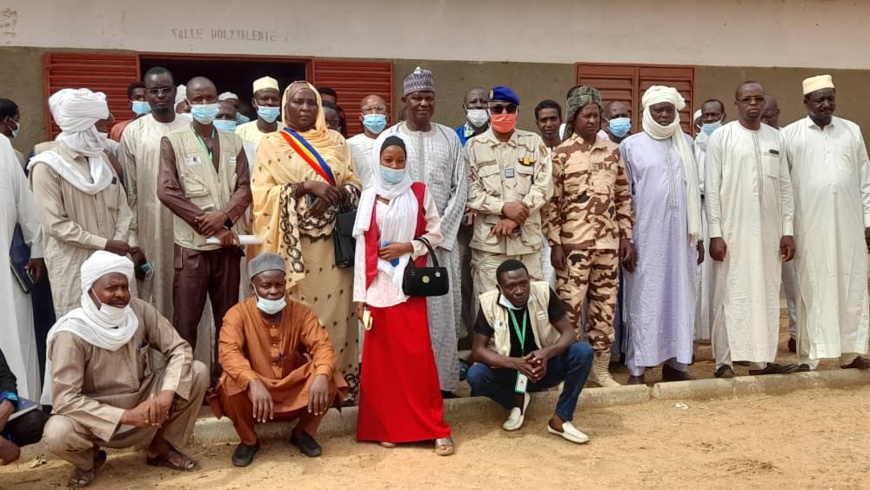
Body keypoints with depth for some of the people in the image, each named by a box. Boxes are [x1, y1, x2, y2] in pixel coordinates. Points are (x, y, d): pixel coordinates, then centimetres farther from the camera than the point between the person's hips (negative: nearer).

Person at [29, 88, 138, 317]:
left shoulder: (100, 157, 10)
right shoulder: (47, 166, -10)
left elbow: (121, 204, 9)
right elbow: (55, 223, -14)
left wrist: (130, 242, -5)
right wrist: (104, 244, -16)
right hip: (74, 264, -5)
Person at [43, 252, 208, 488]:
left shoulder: (139, 310, -11)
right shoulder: (71, 334, -23)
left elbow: (179, 349, -9)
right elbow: (64, 399, -27)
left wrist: (166, 393, -27)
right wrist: (127, 416, -32)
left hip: (146, 405, 4)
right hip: (100, 418, -4)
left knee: (198, 372, -15)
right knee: (57, 433, -35)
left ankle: (161, 446, 6)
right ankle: (90, 458, 4)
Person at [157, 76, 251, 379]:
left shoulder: (233, 142, 12)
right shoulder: (172, 142, 1)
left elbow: (245, 187, 5)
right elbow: (166, 190, -9)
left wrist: (224, 216, -14)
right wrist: (208, 223, -12)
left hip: (228, 241, 3)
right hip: (192, 242, -3)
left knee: (228, 316, 8)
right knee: (186, 317, -1)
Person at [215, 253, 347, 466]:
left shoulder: (301, 312, -5)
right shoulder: (238, 314, -12)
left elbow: (322, 345, -15)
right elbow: (229, 353, -28)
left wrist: (321, 375, -38)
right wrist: (254, 383, -46)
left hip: (296, 394, 2)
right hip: (255, 392, -2)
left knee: (328, 376, -24)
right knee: (231, 382, -32)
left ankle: (304, 432, 5)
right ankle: (248, 440, -3)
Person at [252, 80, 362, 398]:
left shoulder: (336, 141, 14)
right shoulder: (272, 145, 5)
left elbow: (354, 184, 11)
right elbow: (261, 193, -5)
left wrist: (337, 194, -11)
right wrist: (305, 187, -16)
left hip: (334, 239, 3)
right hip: (295, 241, -2)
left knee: (336, 306, 2)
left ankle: (340, 374, 12)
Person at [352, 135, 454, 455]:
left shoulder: (419, 193, 3)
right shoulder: (369, 197, 5)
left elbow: (436, 234, 6)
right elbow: (362, 246, 3)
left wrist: (408, 246, -12)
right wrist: (360, 294, 0)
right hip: (378, 285, 2)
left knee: (418, 355, -4)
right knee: (381, 357, 6)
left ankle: (435, 428, 4)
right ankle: (386, 426, 17)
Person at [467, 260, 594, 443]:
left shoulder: (544, 292, -14)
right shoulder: (488, 303, -16)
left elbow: (568, 333, -13)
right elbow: (478, 350, -16)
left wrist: (546, 354, -35)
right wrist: (516, 363, -32)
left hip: (546, 366, 1)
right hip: (510, 370, -1)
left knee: (583, 352, -25)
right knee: (475, 375, -29)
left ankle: (560, 419, -13)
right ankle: (517, 402, 0)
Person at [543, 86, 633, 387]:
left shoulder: (613, 151, 10)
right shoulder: (560, 154, -2)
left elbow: (623, 197, 13)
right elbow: (551, 202, -4)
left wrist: (626, 236, 8)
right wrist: (555, 243, -9)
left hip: (608, 242, 4)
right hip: (573, 243, -4)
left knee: (605, 304, 8)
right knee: (570, 305, -2)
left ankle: (600, 368, 20)